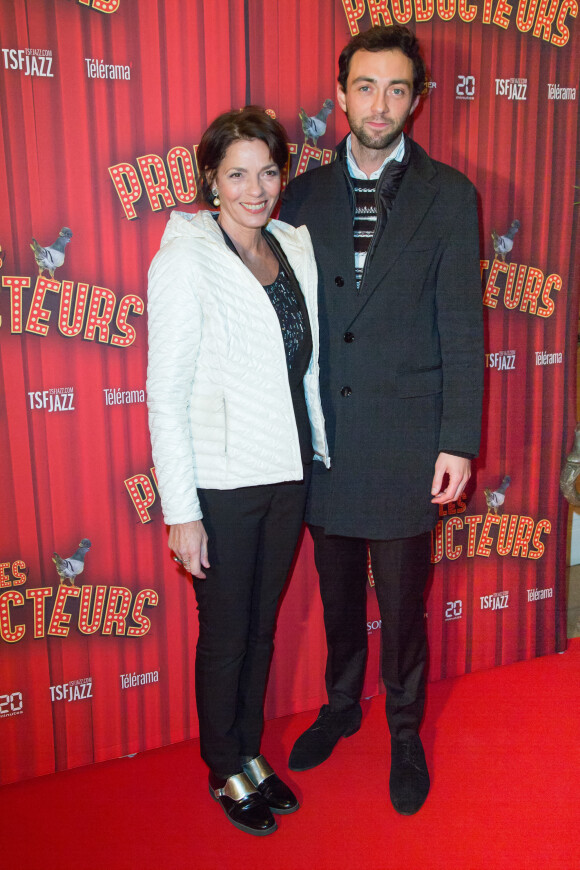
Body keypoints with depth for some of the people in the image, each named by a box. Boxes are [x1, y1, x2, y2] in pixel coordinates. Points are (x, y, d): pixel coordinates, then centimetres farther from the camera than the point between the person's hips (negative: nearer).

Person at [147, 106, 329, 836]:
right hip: (221, 485, -5)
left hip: (288, 475, 5)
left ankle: (251, 753, 41)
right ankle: (226, 771, 36)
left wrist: (319, 453, 10)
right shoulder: (184, 260, -12)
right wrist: (181, 510, -14)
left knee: (261, 627, 19)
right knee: (226, 636, 12)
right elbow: (166, 396, -13)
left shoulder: (295, 248, 5)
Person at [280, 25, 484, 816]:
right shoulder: (304, 193, 6)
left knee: (402, 601, 10)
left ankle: (406, 732, 33)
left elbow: (461, 326, -4)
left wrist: (459, 440, -8)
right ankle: (342, 705, 42)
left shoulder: (449, 195, -1)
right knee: (339, 593, 18)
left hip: (406, 438, -2)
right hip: (322, 435, 3)